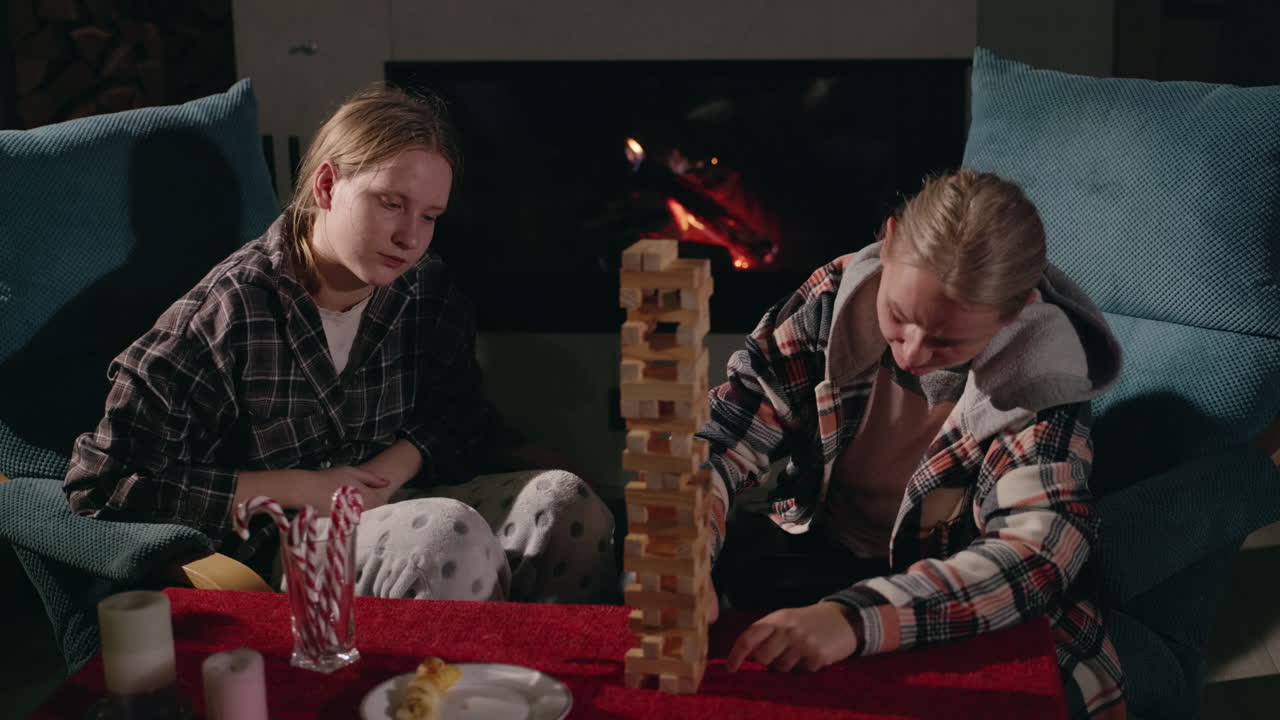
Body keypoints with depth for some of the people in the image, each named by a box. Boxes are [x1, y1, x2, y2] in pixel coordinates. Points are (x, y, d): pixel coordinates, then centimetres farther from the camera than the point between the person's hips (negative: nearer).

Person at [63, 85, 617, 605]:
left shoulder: (425, 290, 2)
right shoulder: (225, 313, -14)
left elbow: (460, 419, 15)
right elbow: (99, 486, -13)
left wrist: (394, 466, -10)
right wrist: (300, 489, -16)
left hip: (393, 509, 6)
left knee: (564, 500, -19)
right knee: (449, 529, -33)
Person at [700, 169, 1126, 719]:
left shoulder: (1041, 374, -24)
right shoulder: (838, 296, -18)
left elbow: (1036, 554, -36)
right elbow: (719, 440, -18)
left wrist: (854, 618, -51)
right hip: (815, 558, 3)